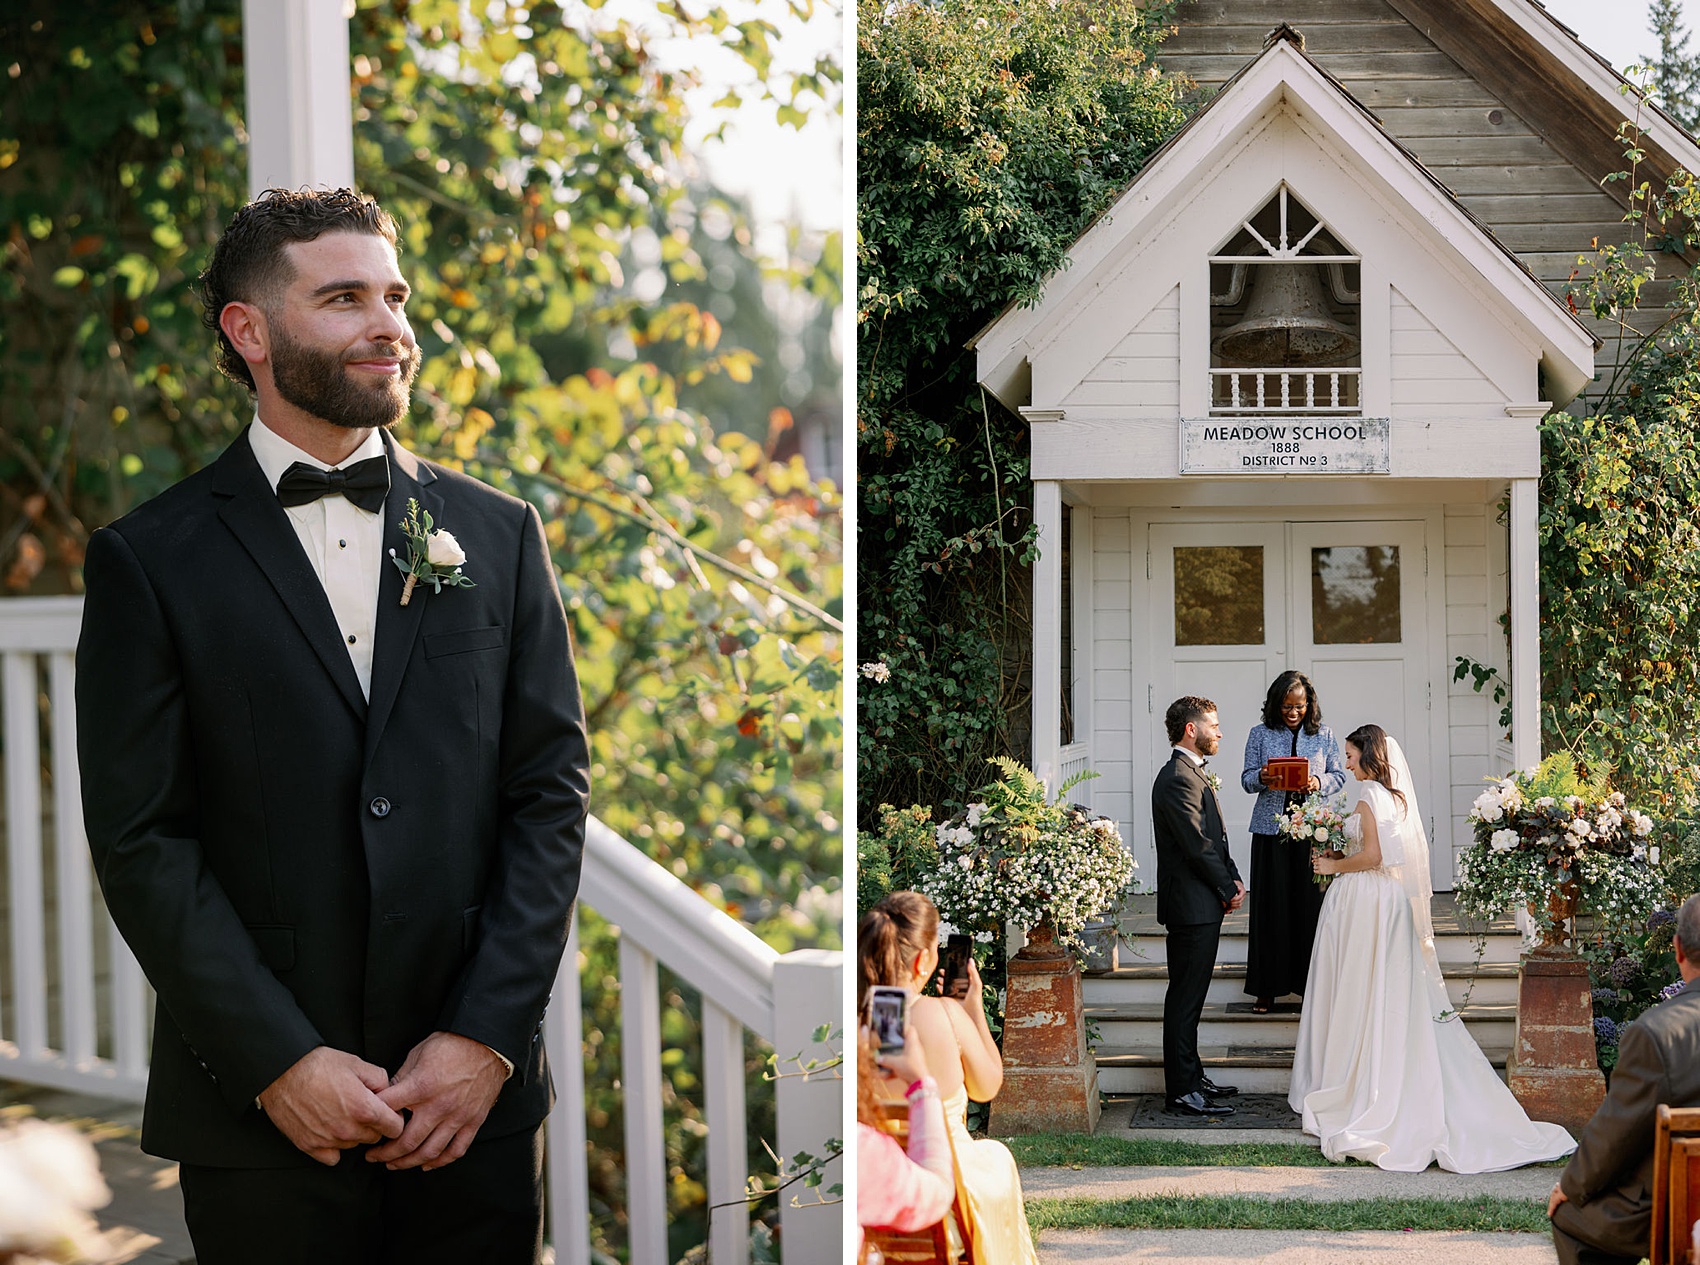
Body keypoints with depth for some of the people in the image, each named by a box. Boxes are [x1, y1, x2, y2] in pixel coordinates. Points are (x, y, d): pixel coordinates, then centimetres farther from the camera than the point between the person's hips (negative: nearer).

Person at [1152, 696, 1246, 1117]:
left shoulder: (1194, 774, 16)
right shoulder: (1179, 779, -17)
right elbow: (1198, 845, -20)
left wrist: (1232, 879, 6)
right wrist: (1228, 888, -10)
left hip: (1203, 904, 11)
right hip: (1192, 904, -11)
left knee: (1189, 997, 15)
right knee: (1185, 999, -6)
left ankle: (1191, 1078, 23)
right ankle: (1183, 1091, -4)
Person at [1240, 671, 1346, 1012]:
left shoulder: (1323, 734, 8)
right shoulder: (1260, 734, 6)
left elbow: (1339, 775, 10)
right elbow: (1247, 779, 6)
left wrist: (1319, 783, -11)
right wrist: (1263, 778, -16)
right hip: (1271, 830, 0)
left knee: (1311, 905, -2)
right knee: (1271, 906, 0)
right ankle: (1267, 988, 6)